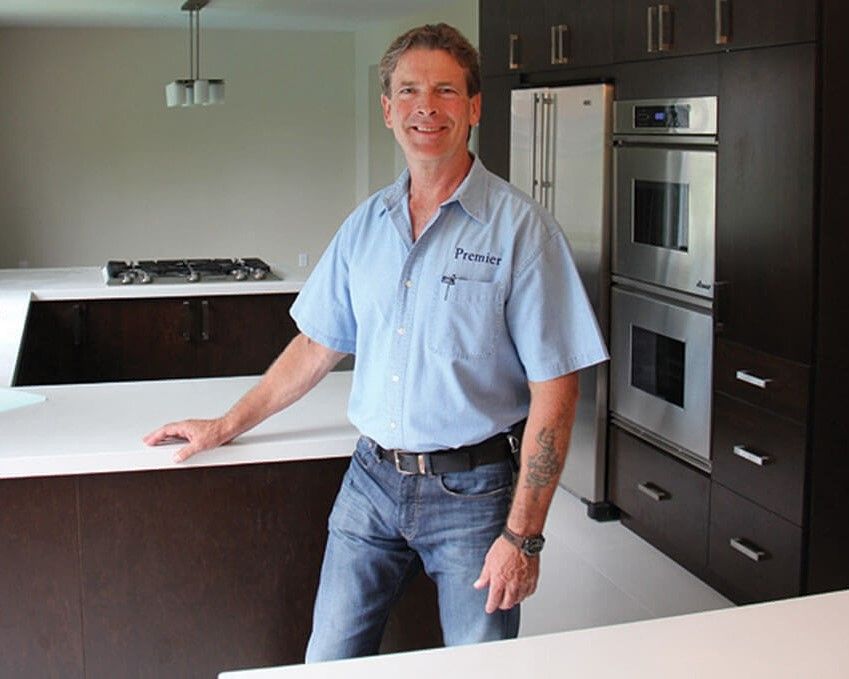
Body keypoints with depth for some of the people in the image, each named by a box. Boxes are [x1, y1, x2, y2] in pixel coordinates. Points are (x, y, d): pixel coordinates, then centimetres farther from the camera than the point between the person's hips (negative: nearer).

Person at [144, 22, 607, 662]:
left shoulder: (520, 227, -10)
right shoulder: (365, 225, 6)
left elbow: (553, 391, -12)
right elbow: (318, 345, 16)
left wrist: (523, 535, -15)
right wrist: (227, 426, 16)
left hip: (472, 490, -4)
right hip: (372, 479, 4)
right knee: (330, 659, 8)